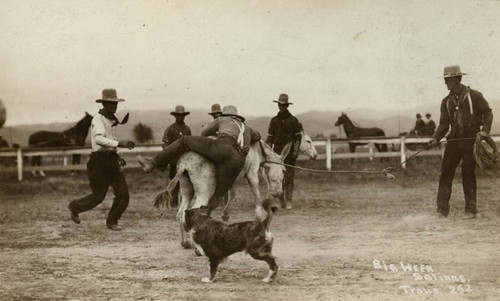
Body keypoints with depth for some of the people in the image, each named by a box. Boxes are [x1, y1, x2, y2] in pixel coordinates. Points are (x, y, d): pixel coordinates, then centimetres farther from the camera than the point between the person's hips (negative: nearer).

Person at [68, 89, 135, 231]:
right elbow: (98, 139, -30)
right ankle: (74, 207, 30)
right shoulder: (98, 119, -13)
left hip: (112, 160, 7)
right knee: (98, 197, 2)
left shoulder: (112, 119, 14)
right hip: (99, 160, -7)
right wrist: (119, 143, -40)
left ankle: (112, 221, 14)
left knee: (123, 194, -5)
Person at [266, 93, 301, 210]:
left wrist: (295, 151, -10)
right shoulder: (274, 120, 9)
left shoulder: (293, 120, 3)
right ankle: (281, 200, 7)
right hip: (277, 151, 2)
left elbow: (298, 137, 1)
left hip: (289, 152, -2)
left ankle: (288, 201, -5)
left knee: (289, 177, -5)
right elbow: (270, 138, 10)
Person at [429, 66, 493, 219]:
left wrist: (485, 130, -11)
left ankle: (470, 210, 6)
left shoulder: (474, 96, -2)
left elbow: (488, 113, 4)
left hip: (471, 140, -4)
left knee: (468, 174, -3)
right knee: (446, 172, -2)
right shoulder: (446, 101, 10)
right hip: (454, 140, 4)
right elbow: (444, 124, 11)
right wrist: (436, 138, -6)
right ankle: (442, 209, 1)